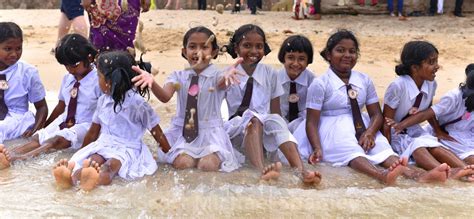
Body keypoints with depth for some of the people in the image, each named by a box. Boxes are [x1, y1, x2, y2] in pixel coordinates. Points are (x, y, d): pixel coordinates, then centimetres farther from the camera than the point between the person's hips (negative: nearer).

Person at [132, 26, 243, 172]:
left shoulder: (216, 76, -6)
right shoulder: (179, 76, 2)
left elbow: (223, 82, -32)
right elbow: (165, 97, -17)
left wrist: (228, 76, -58)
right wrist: (152, 82, -39)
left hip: (210, 132, -2)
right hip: (182, 132, 2)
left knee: (208, 165, -25)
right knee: (182, 163, -23)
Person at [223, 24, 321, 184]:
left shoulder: (270, 75, 5)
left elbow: (275, 112, 3)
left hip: (263, 132, 2)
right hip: (235, 131, -2)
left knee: (275, 120, -31)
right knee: (252, 118, -34)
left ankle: (300, 170, -48)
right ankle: (261, 169, -57)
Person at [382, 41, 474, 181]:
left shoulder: (431, 84, -6)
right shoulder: (398, 86, -25)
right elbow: (387, 123, -19)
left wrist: (438, 131, 14)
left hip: (413, 130, 5)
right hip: (395, 133, -5)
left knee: (433, 145, -26)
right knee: (416, 145, -34)